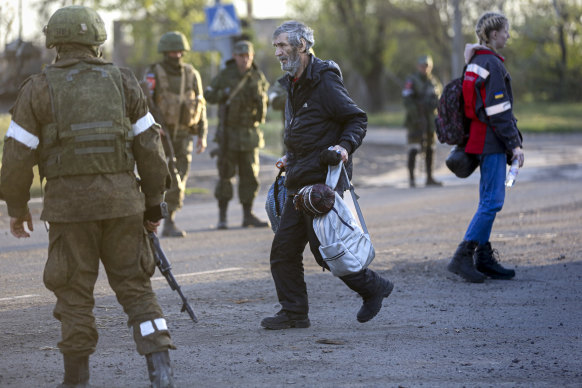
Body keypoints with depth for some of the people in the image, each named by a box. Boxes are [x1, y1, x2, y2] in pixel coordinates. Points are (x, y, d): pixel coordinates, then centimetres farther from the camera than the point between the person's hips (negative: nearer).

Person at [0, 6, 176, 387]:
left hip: (69, 202, -2)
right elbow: (149, 146, 6)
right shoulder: (123, 82, 6)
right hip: (122, 199, 2)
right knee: (135, 286, 8)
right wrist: (154, 201, 13)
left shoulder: (39, 88, 0)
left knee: (74, 294, 8)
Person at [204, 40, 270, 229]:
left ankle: (248, 215, 11)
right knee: (225, 175, -3)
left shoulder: (258, 77, 4)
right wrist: (223, 94, -17)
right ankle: (222, 217, 2)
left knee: (249, 175, 5)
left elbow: (262, 104, 4)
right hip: (229, 133, -3)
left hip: (250, 134, 3)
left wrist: (258, 95, -17)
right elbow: (208, 95, 0)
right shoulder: (225, 75, -4)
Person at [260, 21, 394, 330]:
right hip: (300, 182, 9)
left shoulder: (325, 81, -12)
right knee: (283, 249, 4)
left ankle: (372, 287, 11)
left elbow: (357, 119, -10)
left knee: (324, 248, -8)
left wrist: (345, 146, -25)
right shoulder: (294, 84, 16)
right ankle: (294, 312, 11)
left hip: (324, 180, -9)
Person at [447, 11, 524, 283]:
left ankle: (484, 258, 15)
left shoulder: (475, 63, 14)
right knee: (492, 201, -10)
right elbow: (499, 110, -19)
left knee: (489, 200, 12)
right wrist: (514, 144, -16)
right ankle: (463, 257, -12)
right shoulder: (492, 64, -15)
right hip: (492, 141, -10)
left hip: (481, 139, 10)